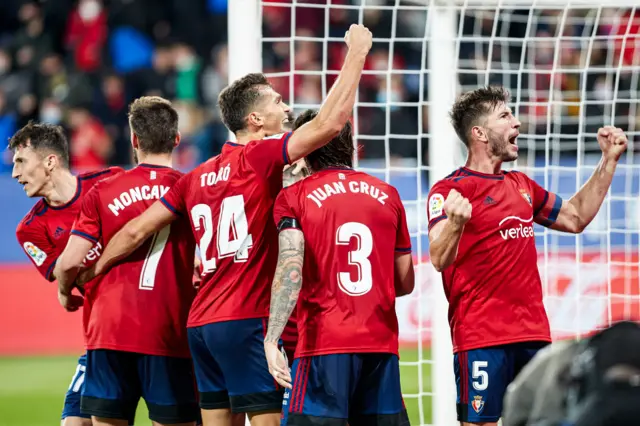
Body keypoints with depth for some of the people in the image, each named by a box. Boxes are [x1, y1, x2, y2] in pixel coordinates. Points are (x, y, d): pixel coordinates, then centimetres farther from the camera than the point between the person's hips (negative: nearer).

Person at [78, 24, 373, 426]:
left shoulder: (197, 177, 15)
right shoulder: (261, 157, -6)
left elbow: (136, 231, 16)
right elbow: (329, 123, -14)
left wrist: (92, 272, 30)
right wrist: (357, 54, -5)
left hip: (201, 323, 8)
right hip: (247, 319, -8)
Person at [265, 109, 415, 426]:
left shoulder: (294, 197, 1)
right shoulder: (387, 195, 12)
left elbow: (290, 268, -15)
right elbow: (405, 283, 15)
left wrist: (271, 338, -20)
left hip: (324, 343, -4)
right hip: (382, 344, 4)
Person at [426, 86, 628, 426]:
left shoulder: (521, 186, 16)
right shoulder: (450, 190, -8)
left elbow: (575, 218, 29)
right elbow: (440, 259, -21)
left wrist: (609, 160, 23)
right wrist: (455, 222, -42)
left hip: (534, 336, 7)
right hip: (481, 339, -7)